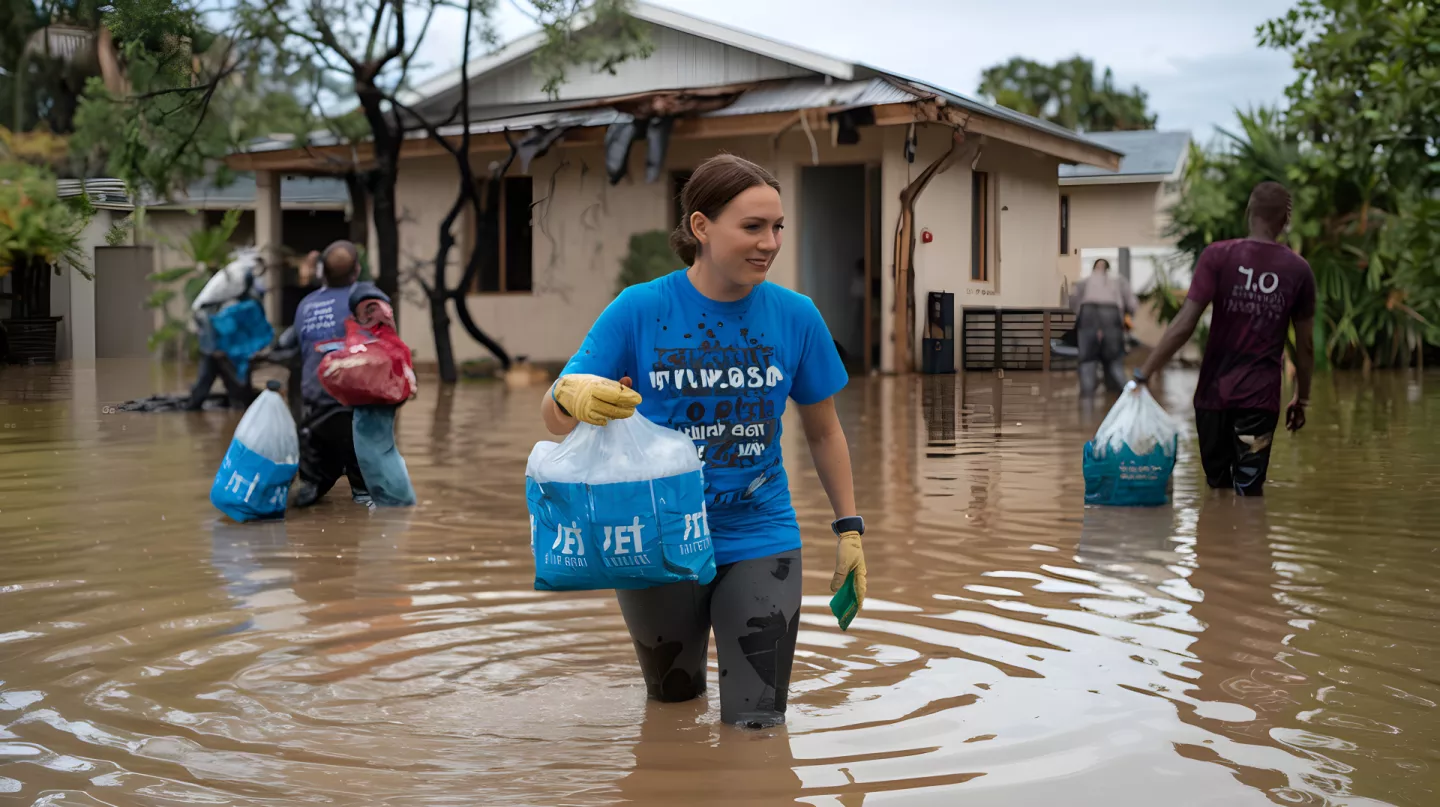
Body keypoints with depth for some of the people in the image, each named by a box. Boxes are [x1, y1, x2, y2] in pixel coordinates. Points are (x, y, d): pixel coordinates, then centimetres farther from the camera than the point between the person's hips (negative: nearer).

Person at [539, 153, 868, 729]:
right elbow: (554, 418, -14)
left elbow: (823, 431, 8)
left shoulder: (796, 317, -5)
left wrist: (849, 529, 6)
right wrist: (572, 395, -37)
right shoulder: (638, 310, -11)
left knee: (755, 720, 1)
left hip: (759, 540, 1)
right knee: (672, 700, 20)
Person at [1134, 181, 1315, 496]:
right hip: (1261, 397, 0)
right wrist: (1301, 399, 19)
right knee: (1249, 492, 2)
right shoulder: (1298, 270, 0)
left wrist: (1143, 373, -11)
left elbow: (1184, 325, -14)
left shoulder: (1218, 256, -6)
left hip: (1214, 392, 0)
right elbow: (1305, 345, 6)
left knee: (1217, 486, 14)